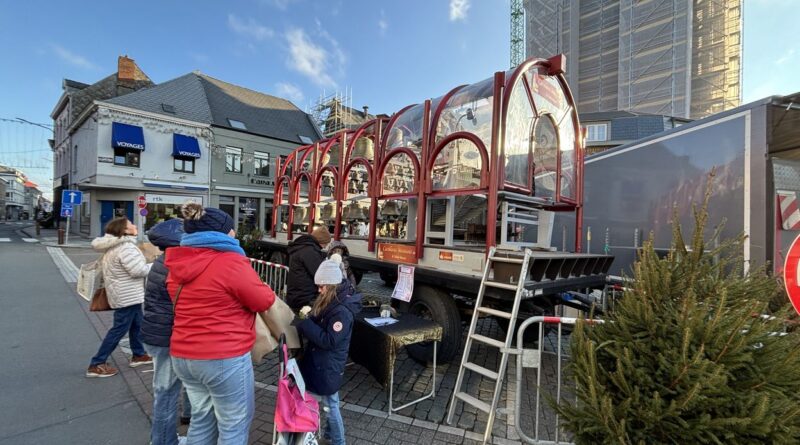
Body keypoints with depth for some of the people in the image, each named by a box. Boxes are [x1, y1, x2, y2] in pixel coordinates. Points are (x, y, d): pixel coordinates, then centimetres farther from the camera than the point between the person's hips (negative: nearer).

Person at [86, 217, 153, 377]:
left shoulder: (115, 246, 9)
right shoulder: (125, 247, -24)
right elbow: (138, 270, -26)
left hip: (128, 294, 11)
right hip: (127, 296, -11)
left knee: (136, 325, 20)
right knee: (119, 330, 0)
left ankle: (138, 355, 33)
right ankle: (96, 365, 11)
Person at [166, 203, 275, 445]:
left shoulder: (178, 264, 3)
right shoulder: (231, 262, -20)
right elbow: (264, 301, -12)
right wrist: (258, 286, 8)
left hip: (183, 355, 8)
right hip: (224, 358, -7)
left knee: (202, 416, 26)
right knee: (234, 424, 12)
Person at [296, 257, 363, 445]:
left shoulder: (342, 311, -28)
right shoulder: (329, 302, 1)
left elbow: (329, 341, -27)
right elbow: (318, 327, 13)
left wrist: (306, 321, -25)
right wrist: (310, 316, -8)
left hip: (329, 366, -8)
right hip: (322, 362, 8)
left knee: (329, 405, 9)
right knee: (328, 403, 25)